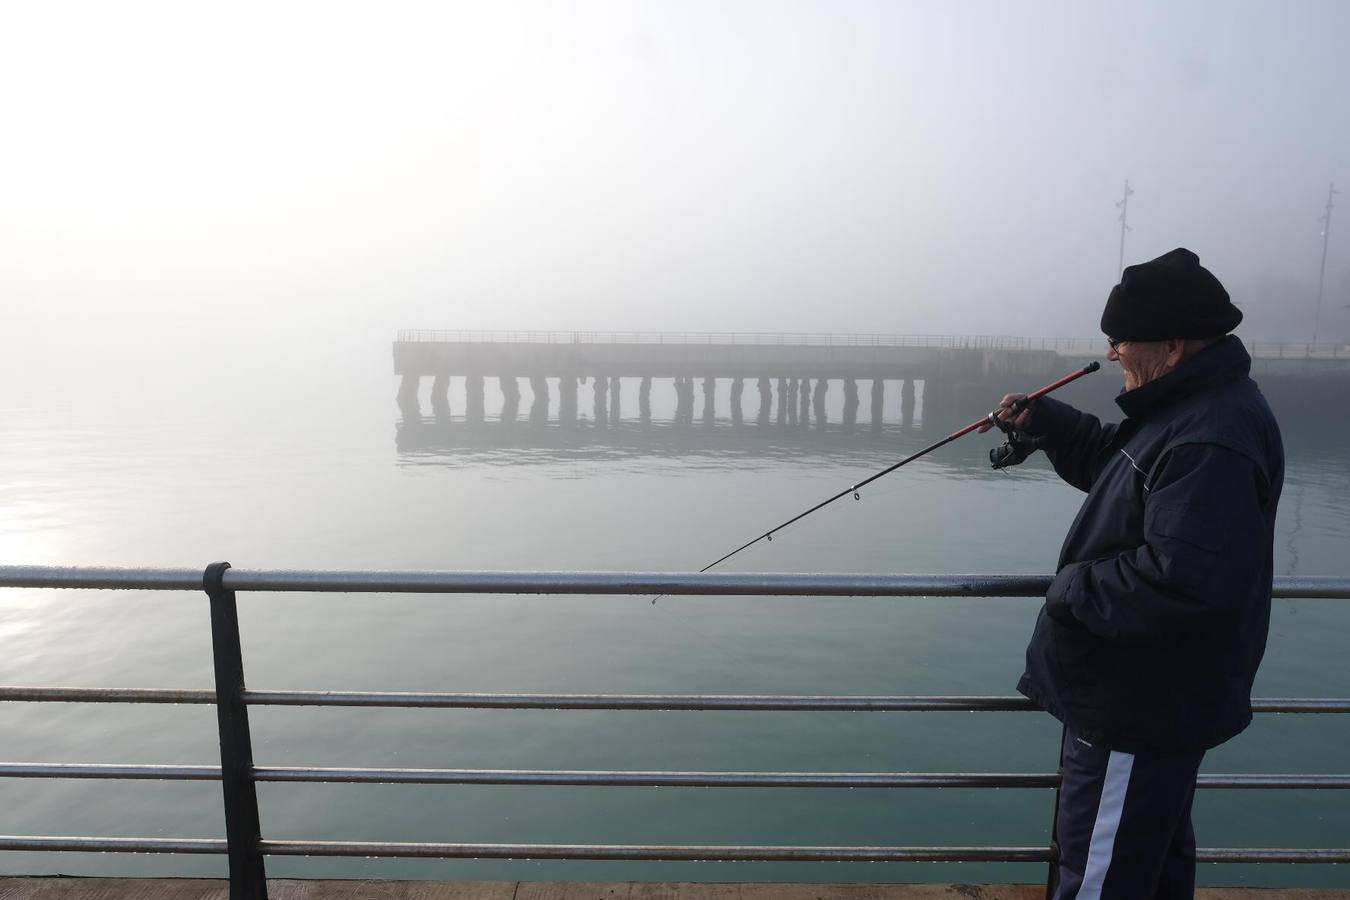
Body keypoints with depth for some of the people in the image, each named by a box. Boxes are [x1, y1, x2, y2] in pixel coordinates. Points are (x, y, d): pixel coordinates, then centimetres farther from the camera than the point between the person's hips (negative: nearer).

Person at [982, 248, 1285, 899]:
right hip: (1149, 697, 11)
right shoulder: (1187, 406, 7)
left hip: (1139, 708, -10)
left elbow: (1179, 578, -34)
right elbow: (1111, 461, 22)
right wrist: (1041, 422, 9)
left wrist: (1072, 588, -20)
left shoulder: (1213, 440, -27)